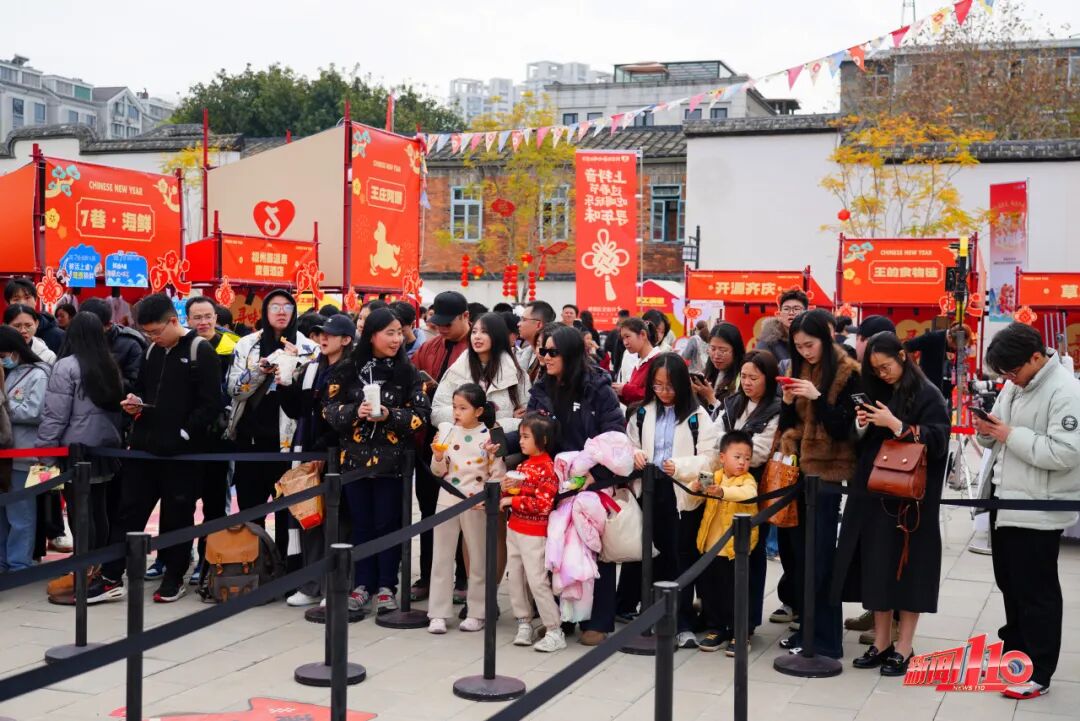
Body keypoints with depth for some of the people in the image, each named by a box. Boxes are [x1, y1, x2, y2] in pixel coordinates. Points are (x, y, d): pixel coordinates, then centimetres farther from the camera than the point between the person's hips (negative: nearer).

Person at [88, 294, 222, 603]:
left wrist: (184, 433, -16)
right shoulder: (152, 350, 11)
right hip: (144, 446, 6)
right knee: (129, 510, 7)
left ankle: (174, 577, 19)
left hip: (181, 452, -6)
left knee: (177, 515, 5)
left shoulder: (201, 352, -9)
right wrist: (135, 403, 3)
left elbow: (211, 404, -14)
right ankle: (111, 577, 11)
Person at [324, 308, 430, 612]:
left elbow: (421, 413, -4)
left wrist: (389, 415, -18)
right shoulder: (346, 370, 1)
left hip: (391, 459, -1)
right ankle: (363, 584, 19)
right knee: (361, 524, 9)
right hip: (355, 458, 1)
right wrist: (355, 412, -17)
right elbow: (330, 409, 2)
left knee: (388, 523, 4)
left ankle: (386, 587, 14)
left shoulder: (407, 371, -1)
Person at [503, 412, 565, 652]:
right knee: (516, 579, 11)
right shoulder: (523, 464, 11)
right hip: (514, 530, 8)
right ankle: (524, 624, 22)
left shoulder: (547, 468, -15)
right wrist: (506, 489, 0)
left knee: (537, 582, -7)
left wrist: (513, 501, -18)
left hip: (534, 535, -8)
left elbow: (543, 504, -22)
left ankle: (555, 632, -1)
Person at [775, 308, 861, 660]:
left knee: (819, 556, -5)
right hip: (799, 468, 7)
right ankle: (808, 629, 18)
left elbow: (841, 428, -13)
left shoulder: (847, 373, -9)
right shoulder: (800, 370, 10)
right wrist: (787, 401, -7)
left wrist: (817, 397, -24)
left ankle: (825, 640, 1)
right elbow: (787, 424, 12)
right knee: (799, 551, 9)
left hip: (827, 470, -7)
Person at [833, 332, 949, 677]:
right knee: (876, 565, 7)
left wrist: (896, 425, -20)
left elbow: (938, 441, -16)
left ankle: (904, 647, 7)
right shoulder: (877, 393, 12)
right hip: (874, 493, 6)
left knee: (907, 567, -1)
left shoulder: (928, 395, -6)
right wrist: (862, 426, -3)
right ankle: (881, 641, 16)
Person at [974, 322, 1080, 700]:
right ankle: (1013, 653, 34)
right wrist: (987, 430, -6)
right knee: (1009, 585, 19)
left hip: (1037, 510, -8)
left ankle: (1038, 672, 13)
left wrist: (1011, 435, -23)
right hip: (1004, 501, 8)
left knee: (1036, 593, 2)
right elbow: (993, 440, 17)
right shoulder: (1013, 385, 9)